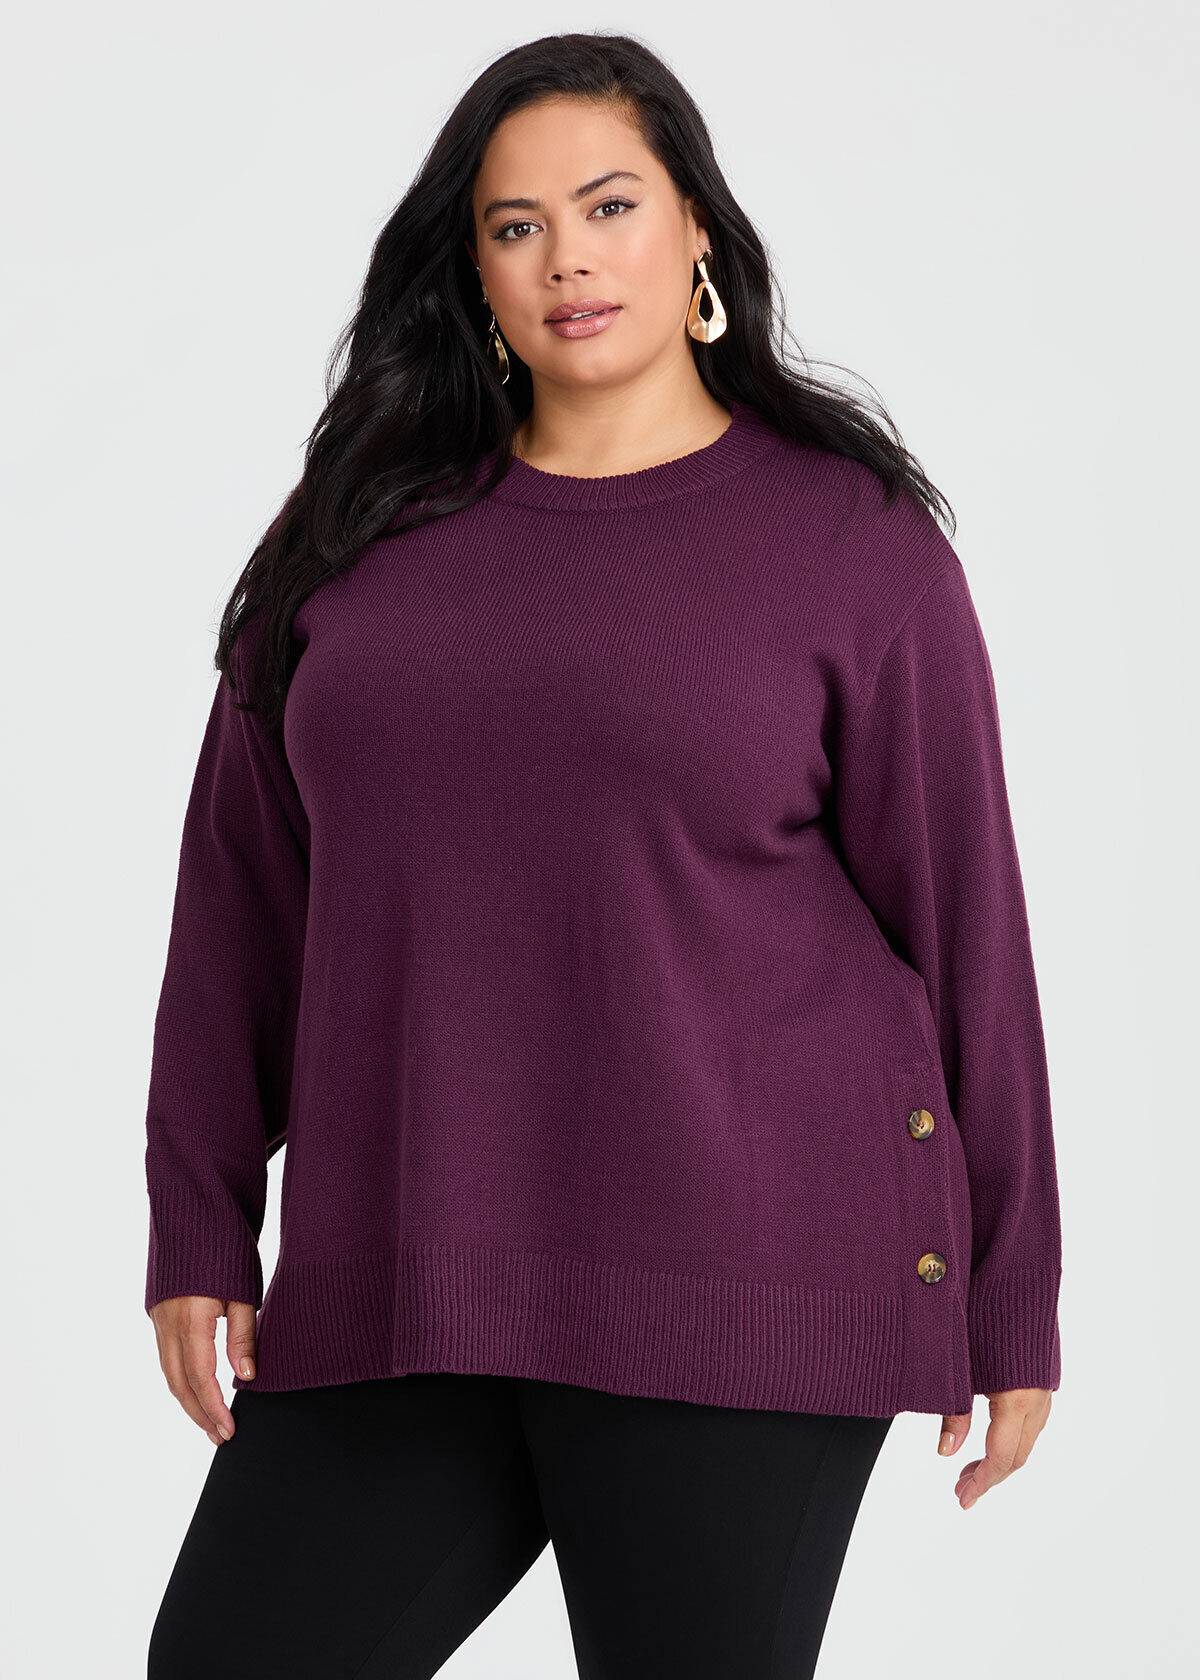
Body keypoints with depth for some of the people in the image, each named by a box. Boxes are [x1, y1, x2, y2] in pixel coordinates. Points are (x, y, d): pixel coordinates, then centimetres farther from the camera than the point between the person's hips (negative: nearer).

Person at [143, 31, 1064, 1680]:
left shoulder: (850, 540, 1)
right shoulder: (363, 532, 10)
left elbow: (962, 918, 2)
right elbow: (240, 894, 12)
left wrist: (1011, 1302, 2)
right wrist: (201, 1229, 8)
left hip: (742, 1287, -3)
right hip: (407, 1290, 4)